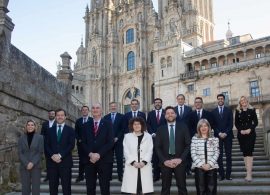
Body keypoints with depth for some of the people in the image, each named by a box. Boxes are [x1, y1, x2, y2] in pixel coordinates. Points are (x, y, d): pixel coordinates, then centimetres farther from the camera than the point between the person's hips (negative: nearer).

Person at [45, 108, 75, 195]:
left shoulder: (70, 130, 5)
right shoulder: (50, 130, 13)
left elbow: (71, 145, -5)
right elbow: (46, 145, 6)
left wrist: (60, 155, -14)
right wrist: (52, 155, -11)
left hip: (65, 161, -2)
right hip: (52, 161, 2)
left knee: (66, 186, 0)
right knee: (53, 186, 6)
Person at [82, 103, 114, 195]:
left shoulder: (107, 124, 3)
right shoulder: (86, 125, 12)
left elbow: (110, 142, -6)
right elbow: (83, 143, 6)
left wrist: (99, 154, -15)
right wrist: (90, 154, -11)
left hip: (104, 160, -3)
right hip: (89, 159, 3)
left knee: (104, 187, 1)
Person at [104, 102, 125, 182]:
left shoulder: (121, 116, 4)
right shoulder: (106, 117, 10)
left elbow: (123, 129, -1)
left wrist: (117, 138, -10)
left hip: (118, 140, -2)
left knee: (119, 159, -2)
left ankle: (120, 175, 3)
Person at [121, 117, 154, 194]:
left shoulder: (148, 136, 10)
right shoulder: (127, 136, 8)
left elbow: (150, 151, 2)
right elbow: (126, 152, 1)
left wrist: (144, 162, -12)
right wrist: (133, 162, -12)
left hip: (145, 166, 1)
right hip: (132, 166, 0)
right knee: (132, 188, -2)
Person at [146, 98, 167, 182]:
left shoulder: (166, 113, 3)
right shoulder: (150, 114, 10)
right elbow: (148, 125, 8)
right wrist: (152, 133, -5)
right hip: (154, 137, 2)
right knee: (155, 157, 0)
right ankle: (156, 175, 5)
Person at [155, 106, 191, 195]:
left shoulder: (183, 127, 5)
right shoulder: (160, 130, 7)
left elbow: (188, 144, 0)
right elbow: (157, 147, 4)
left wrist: (180, 159, -10)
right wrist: (164, 160, -9)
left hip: (179, 161, -1)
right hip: (165, 162, 1)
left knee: (182, 187, 3)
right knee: (165, 188, 4)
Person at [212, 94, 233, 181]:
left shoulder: (229, 110, 8)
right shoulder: (213, 111, 8)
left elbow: (231, 124, 2)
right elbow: (213, 124, 4)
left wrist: (225, 133, -11)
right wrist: (219, 133, -9)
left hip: (227, 135, 0)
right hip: (217, 136, 0)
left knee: (228, 155, 0)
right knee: (219, 156, -3)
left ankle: (228, 174, 3)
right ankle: (221, 174, 0)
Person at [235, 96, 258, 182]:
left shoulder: (252, 110, 4)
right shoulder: (238, 111, 8)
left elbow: (255, 122, 1)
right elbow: (236, 123, 6)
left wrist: (250, 129, -13)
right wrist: (241, 130, -9)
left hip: (250, 133, -2)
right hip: (241, 134, 2)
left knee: (249, 152, -11)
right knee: (245, 153, 2)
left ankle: (249, 174, -16)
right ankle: (249, 173, 6)